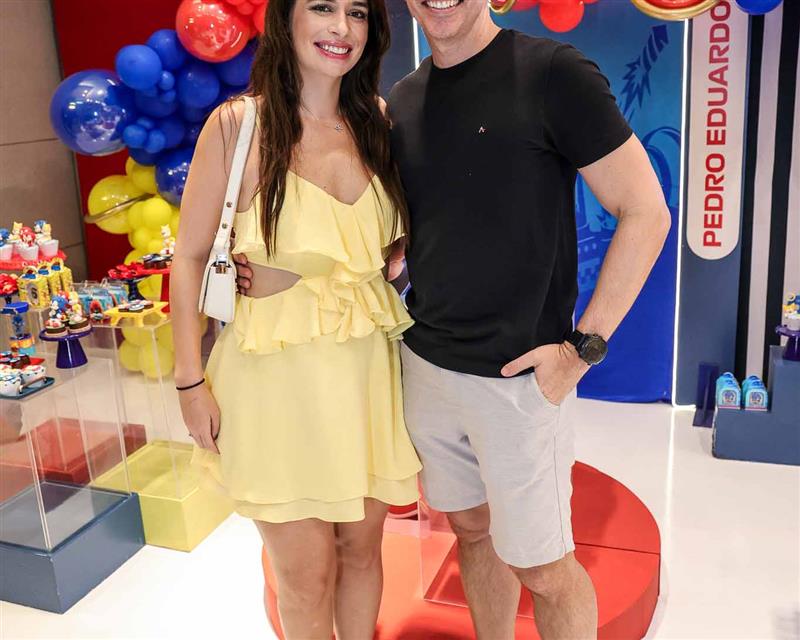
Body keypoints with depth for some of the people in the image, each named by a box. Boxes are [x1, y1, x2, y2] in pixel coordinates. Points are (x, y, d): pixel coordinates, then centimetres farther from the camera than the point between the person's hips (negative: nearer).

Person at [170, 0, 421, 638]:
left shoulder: (378, 120, 4)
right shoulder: (237, 125, -8)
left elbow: (403, 235, 19)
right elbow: (190, 256, -4)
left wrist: (393, 260, -3)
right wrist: (191, 382, -6)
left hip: (370, 368, 4)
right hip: (279, 372, -3)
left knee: (361, 546, 18)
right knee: (308, 575, 10)